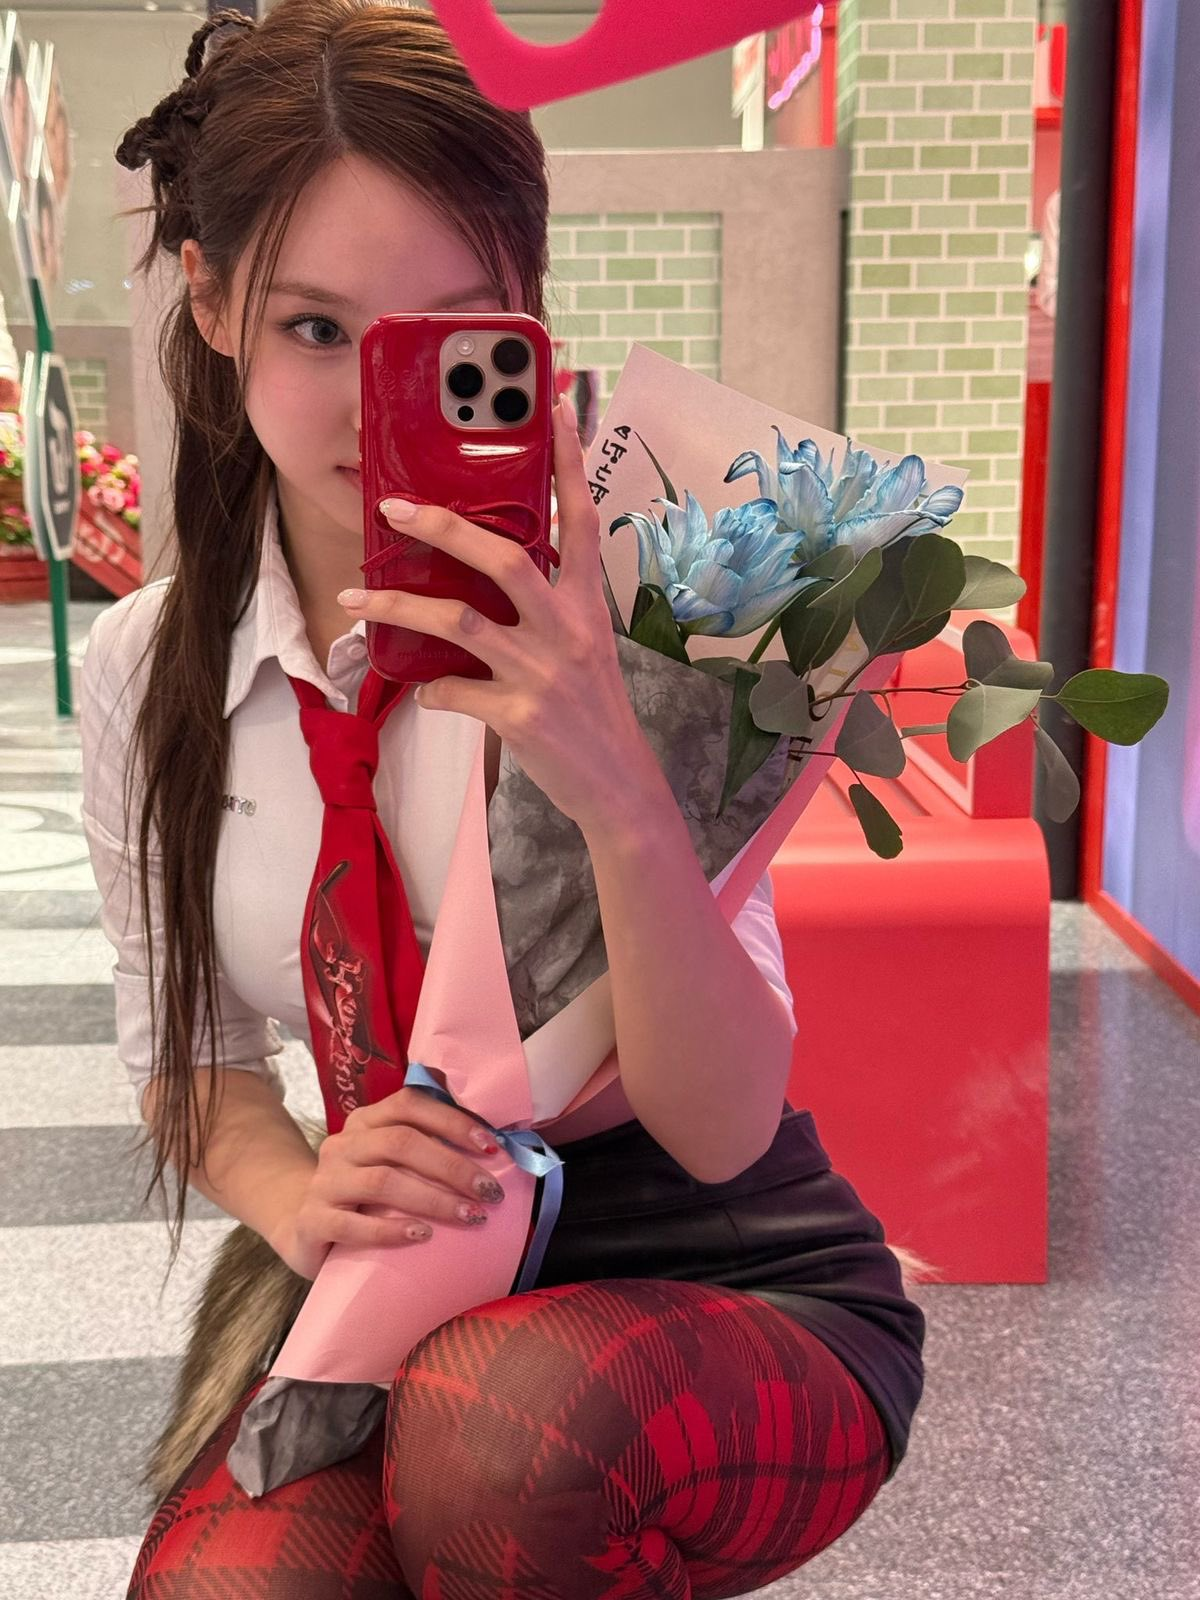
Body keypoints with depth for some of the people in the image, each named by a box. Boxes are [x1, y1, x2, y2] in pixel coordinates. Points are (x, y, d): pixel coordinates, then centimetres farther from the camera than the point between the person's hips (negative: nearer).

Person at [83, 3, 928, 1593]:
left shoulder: (614, 600, -14)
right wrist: (301, 1199, -13)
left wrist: (618, 790, -36)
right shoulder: (146, 669, -3)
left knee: (501, 1419, -34)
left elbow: (722, 1131, -19)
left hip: (736, 1283, -1)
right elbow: (189, 1060, 9)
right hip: (401, 1306, 2)